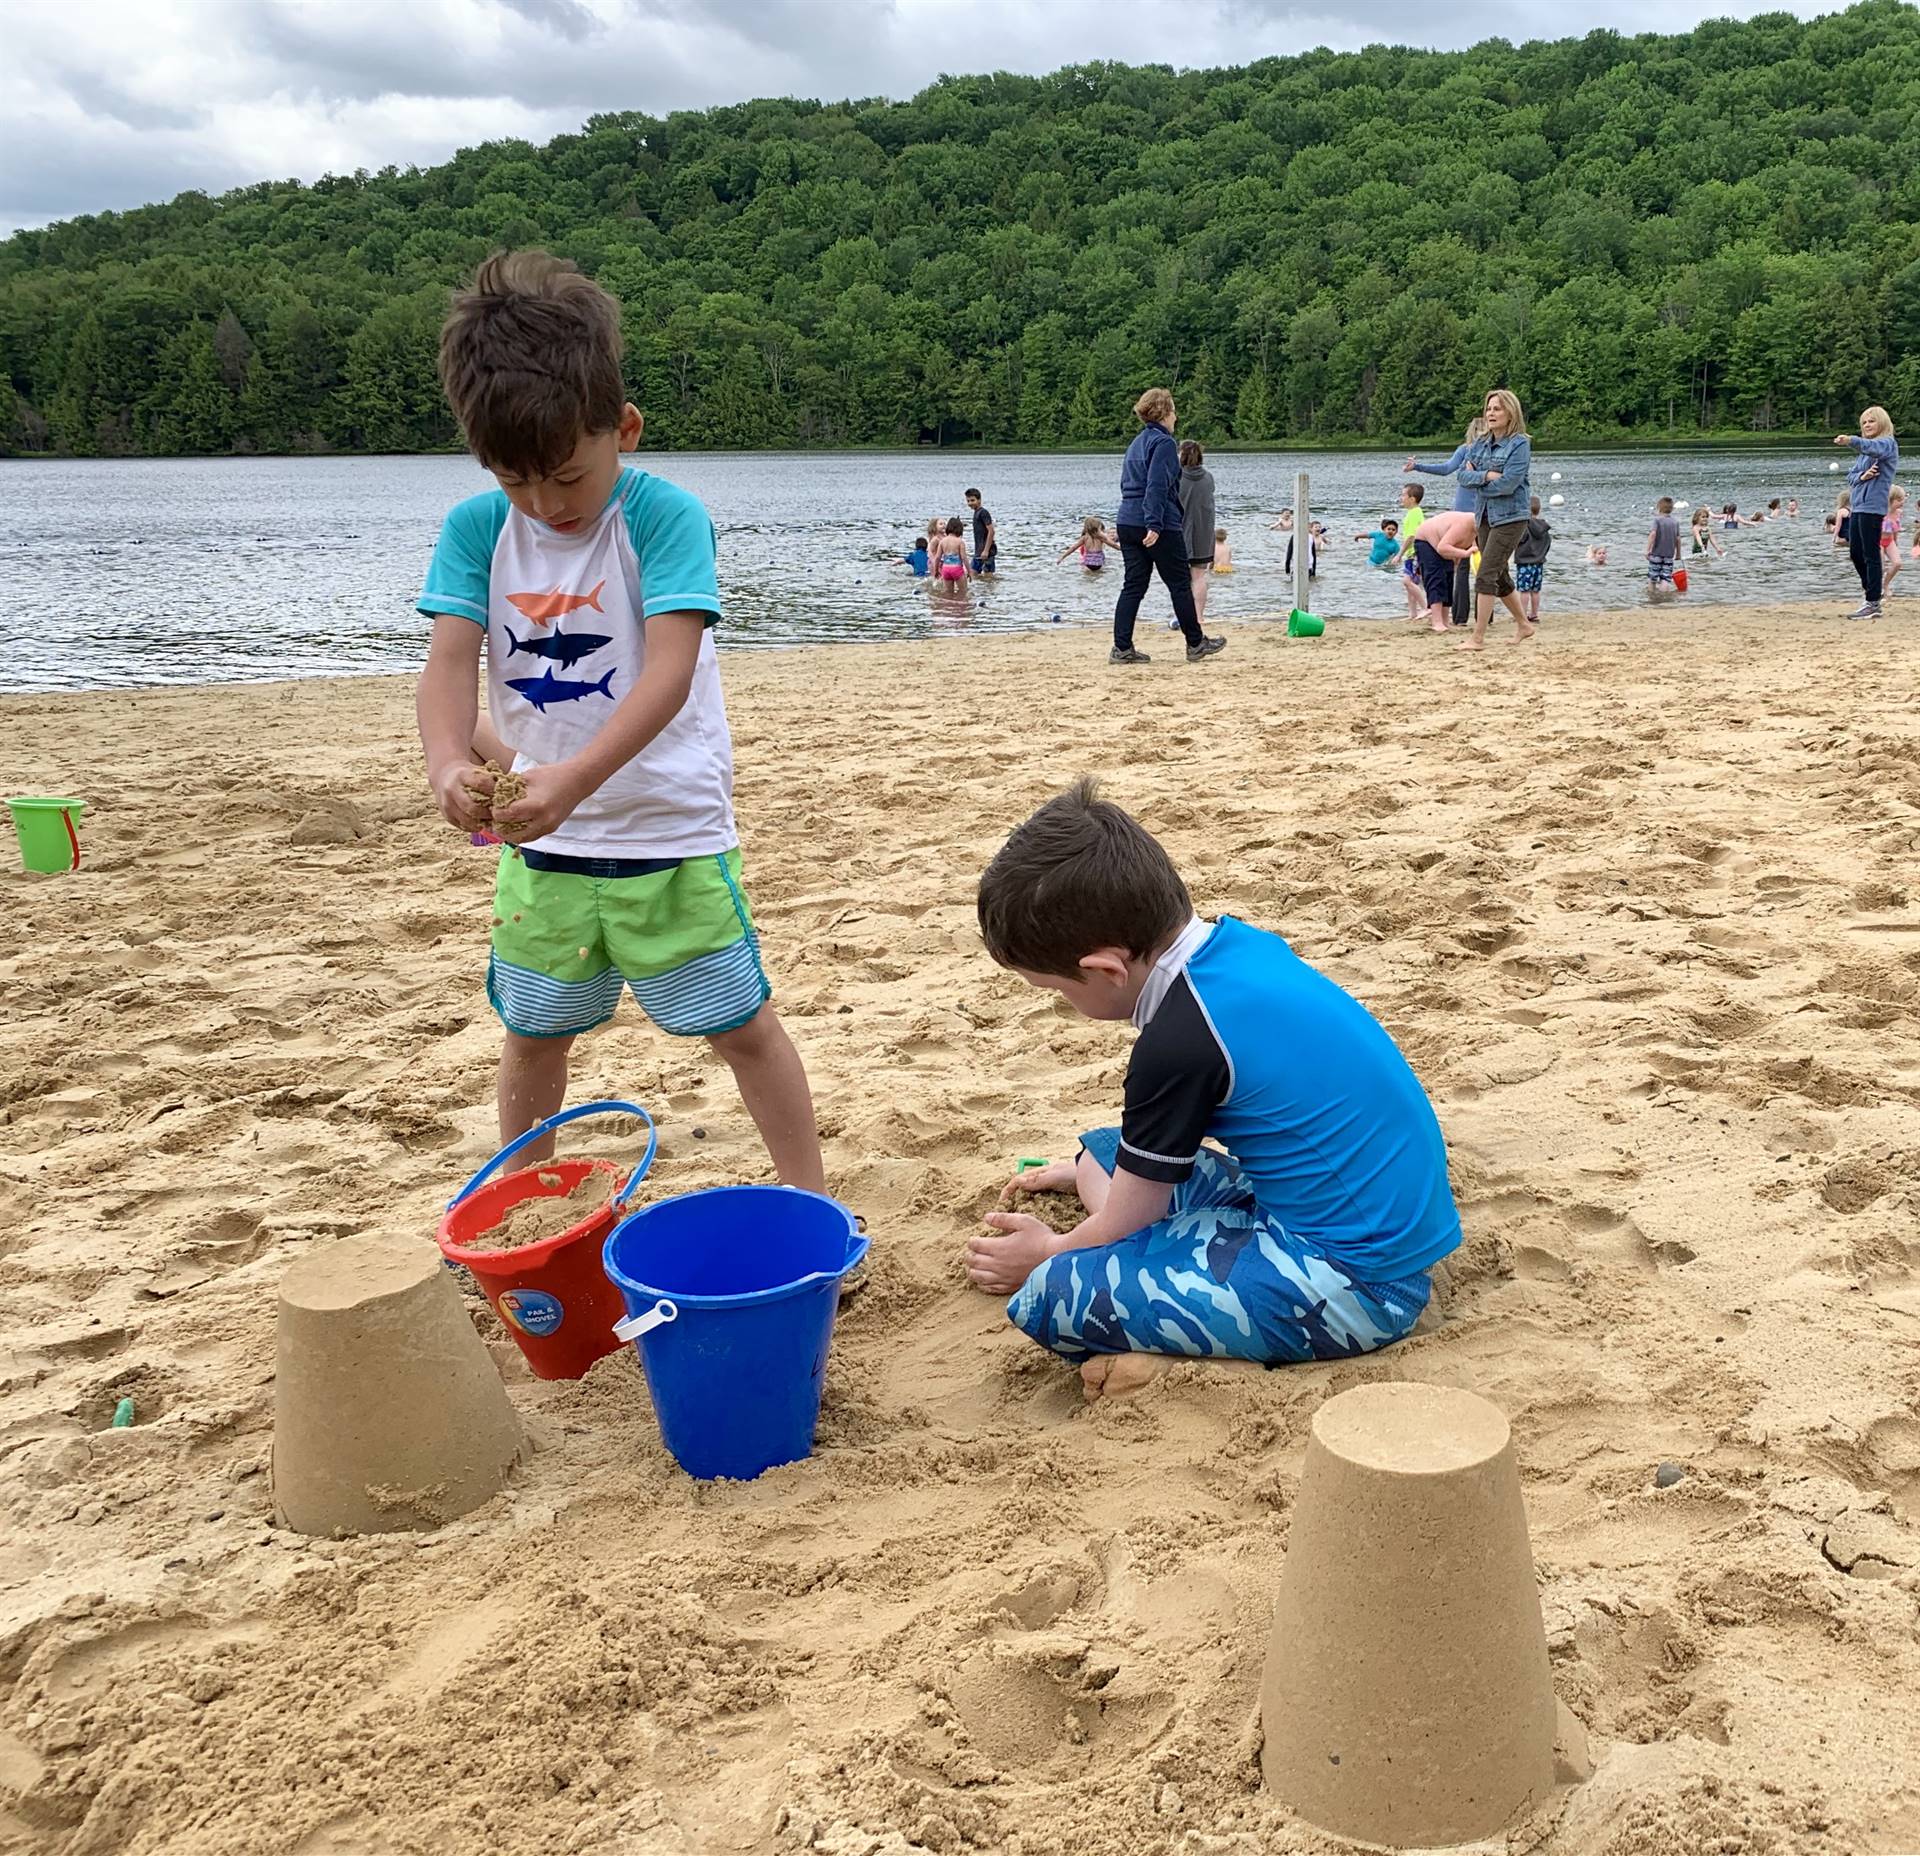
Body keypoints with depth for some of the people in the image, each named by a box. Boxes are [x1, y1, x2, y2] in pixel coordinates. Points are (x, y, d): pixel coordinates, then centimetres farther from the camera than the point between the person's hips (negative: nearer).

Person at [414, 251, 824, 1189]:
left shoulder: (666, 516, -16)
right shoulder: (476, 529, -4)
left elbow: (670, 666, -27)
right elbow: (451, 660, -13)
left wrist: (579, 775, -41)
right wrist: (449, 762, -35)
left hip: (669, 828, -4)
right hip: (540, 837, 4)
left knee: (740, 1025, 6)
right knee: (533, 1032, 19)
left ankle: (810, 1201, 21)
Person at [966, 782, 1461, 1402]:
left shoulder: (1181, 1043, -23)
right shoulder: (1238, 943, 1)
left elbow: (1123, 1228, -7)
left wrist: (1048, 1254, 13)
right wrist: (1091, 1167, 36)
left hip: (1356, 1283, -9)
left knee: (1050, 1297, -20)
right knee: (1107, 1149, 21)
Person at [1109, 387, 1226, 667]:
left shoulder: (1136, 443, 17)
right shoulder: (1163, 442, -10)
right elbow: (1157, 486, -19)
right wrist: (1155, 525, -24)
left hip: (1127, 522, 8)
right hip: (1160, 526, -8)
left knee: (1133, 586, 6)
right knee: (1180, 584, 4)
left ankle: (1122, 648, -1)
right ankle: (1195, 644, 14)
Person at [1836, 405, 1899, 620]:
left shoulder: (1888, 443, -5)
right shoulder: (1865, 450, 20)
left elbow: (1873, 447, -29)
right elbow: (1850, 476, 15)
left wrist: (1851, 440, -48)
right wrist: (1862, 476, -9)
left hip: (1872, 507, -8)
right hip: (1857, 506, 8)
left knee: (1871, 555, -8)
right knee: (1855, 553, 15)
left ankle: (1873, 604, -6)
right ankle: (1869, 588, 35)